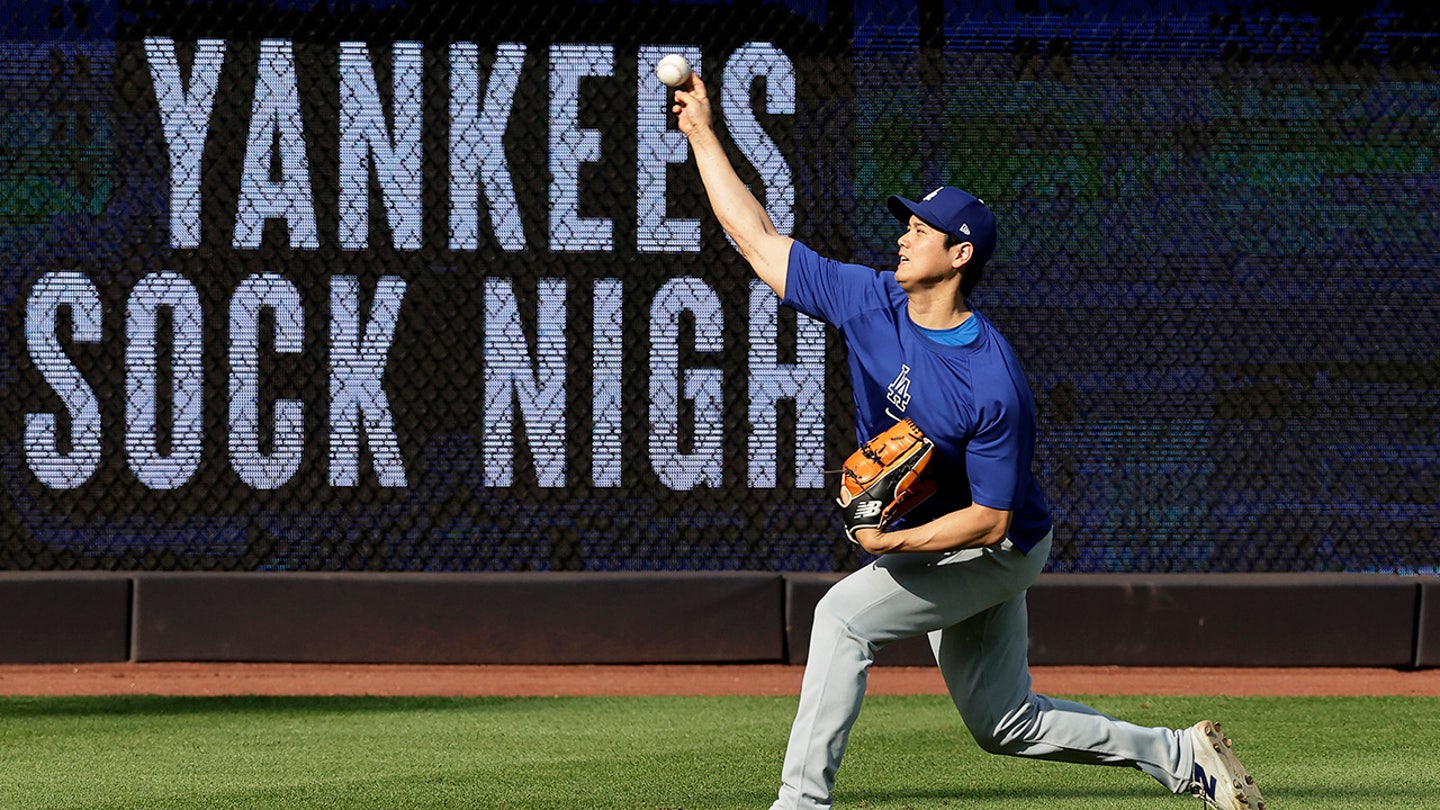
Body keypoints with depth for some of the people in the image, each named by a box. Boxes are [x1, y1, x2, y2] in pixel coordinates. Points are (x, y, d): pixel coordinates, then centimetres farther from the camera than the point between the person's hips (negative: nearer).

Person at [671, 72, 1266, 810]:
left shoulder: (993, 385, -30)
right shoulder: (870, 304, -12)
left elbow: (990, 520, -26)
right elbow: (760, 240, -6)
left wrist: (894, 542, -33)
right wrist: (703, 137, -8)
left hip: (994, 551, -8)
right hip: (926, 544, 8)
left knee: (846, 613, -25)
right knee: (1002, 723, 15)